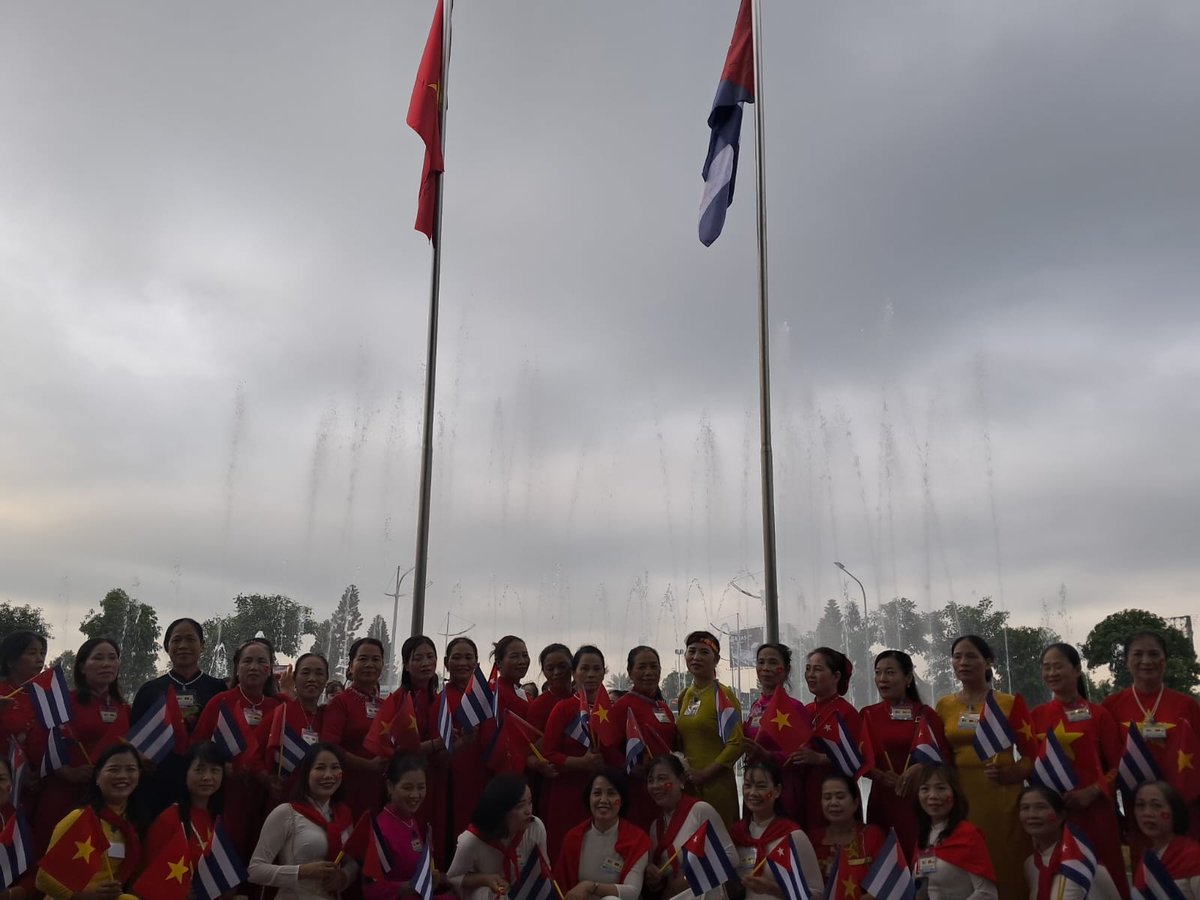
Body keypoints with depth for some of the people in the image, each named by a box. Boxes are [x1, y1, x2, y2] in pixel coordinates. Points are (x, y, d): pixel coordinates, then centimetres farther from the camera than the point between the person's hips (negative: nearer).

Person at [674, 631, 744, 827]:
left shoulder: (723, 695, -8)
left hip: (716, 784, -6)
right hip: (686, 784, 6)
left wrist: (705, 773, -14)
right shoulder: (685, 695, 12)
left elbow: (736, 744, -13)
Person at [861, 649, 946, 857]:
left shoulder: (925, 714, 2)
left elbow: (943, 757, 0)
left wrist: (917, 769, -17)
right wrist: (885, 778, -14)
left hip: (919, 800, -1)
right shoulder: (869, 714, 7)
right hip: (882, 800, 1)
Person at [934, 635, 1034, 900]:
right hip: (959, 796, 3)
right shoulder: (944, 706, 9)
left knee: (1006, 867, -3)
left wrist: (1009, 774, -17)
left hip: (1001, 796, -2)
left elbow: (1032, 754, -1)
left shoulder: (1011, 703, 1)